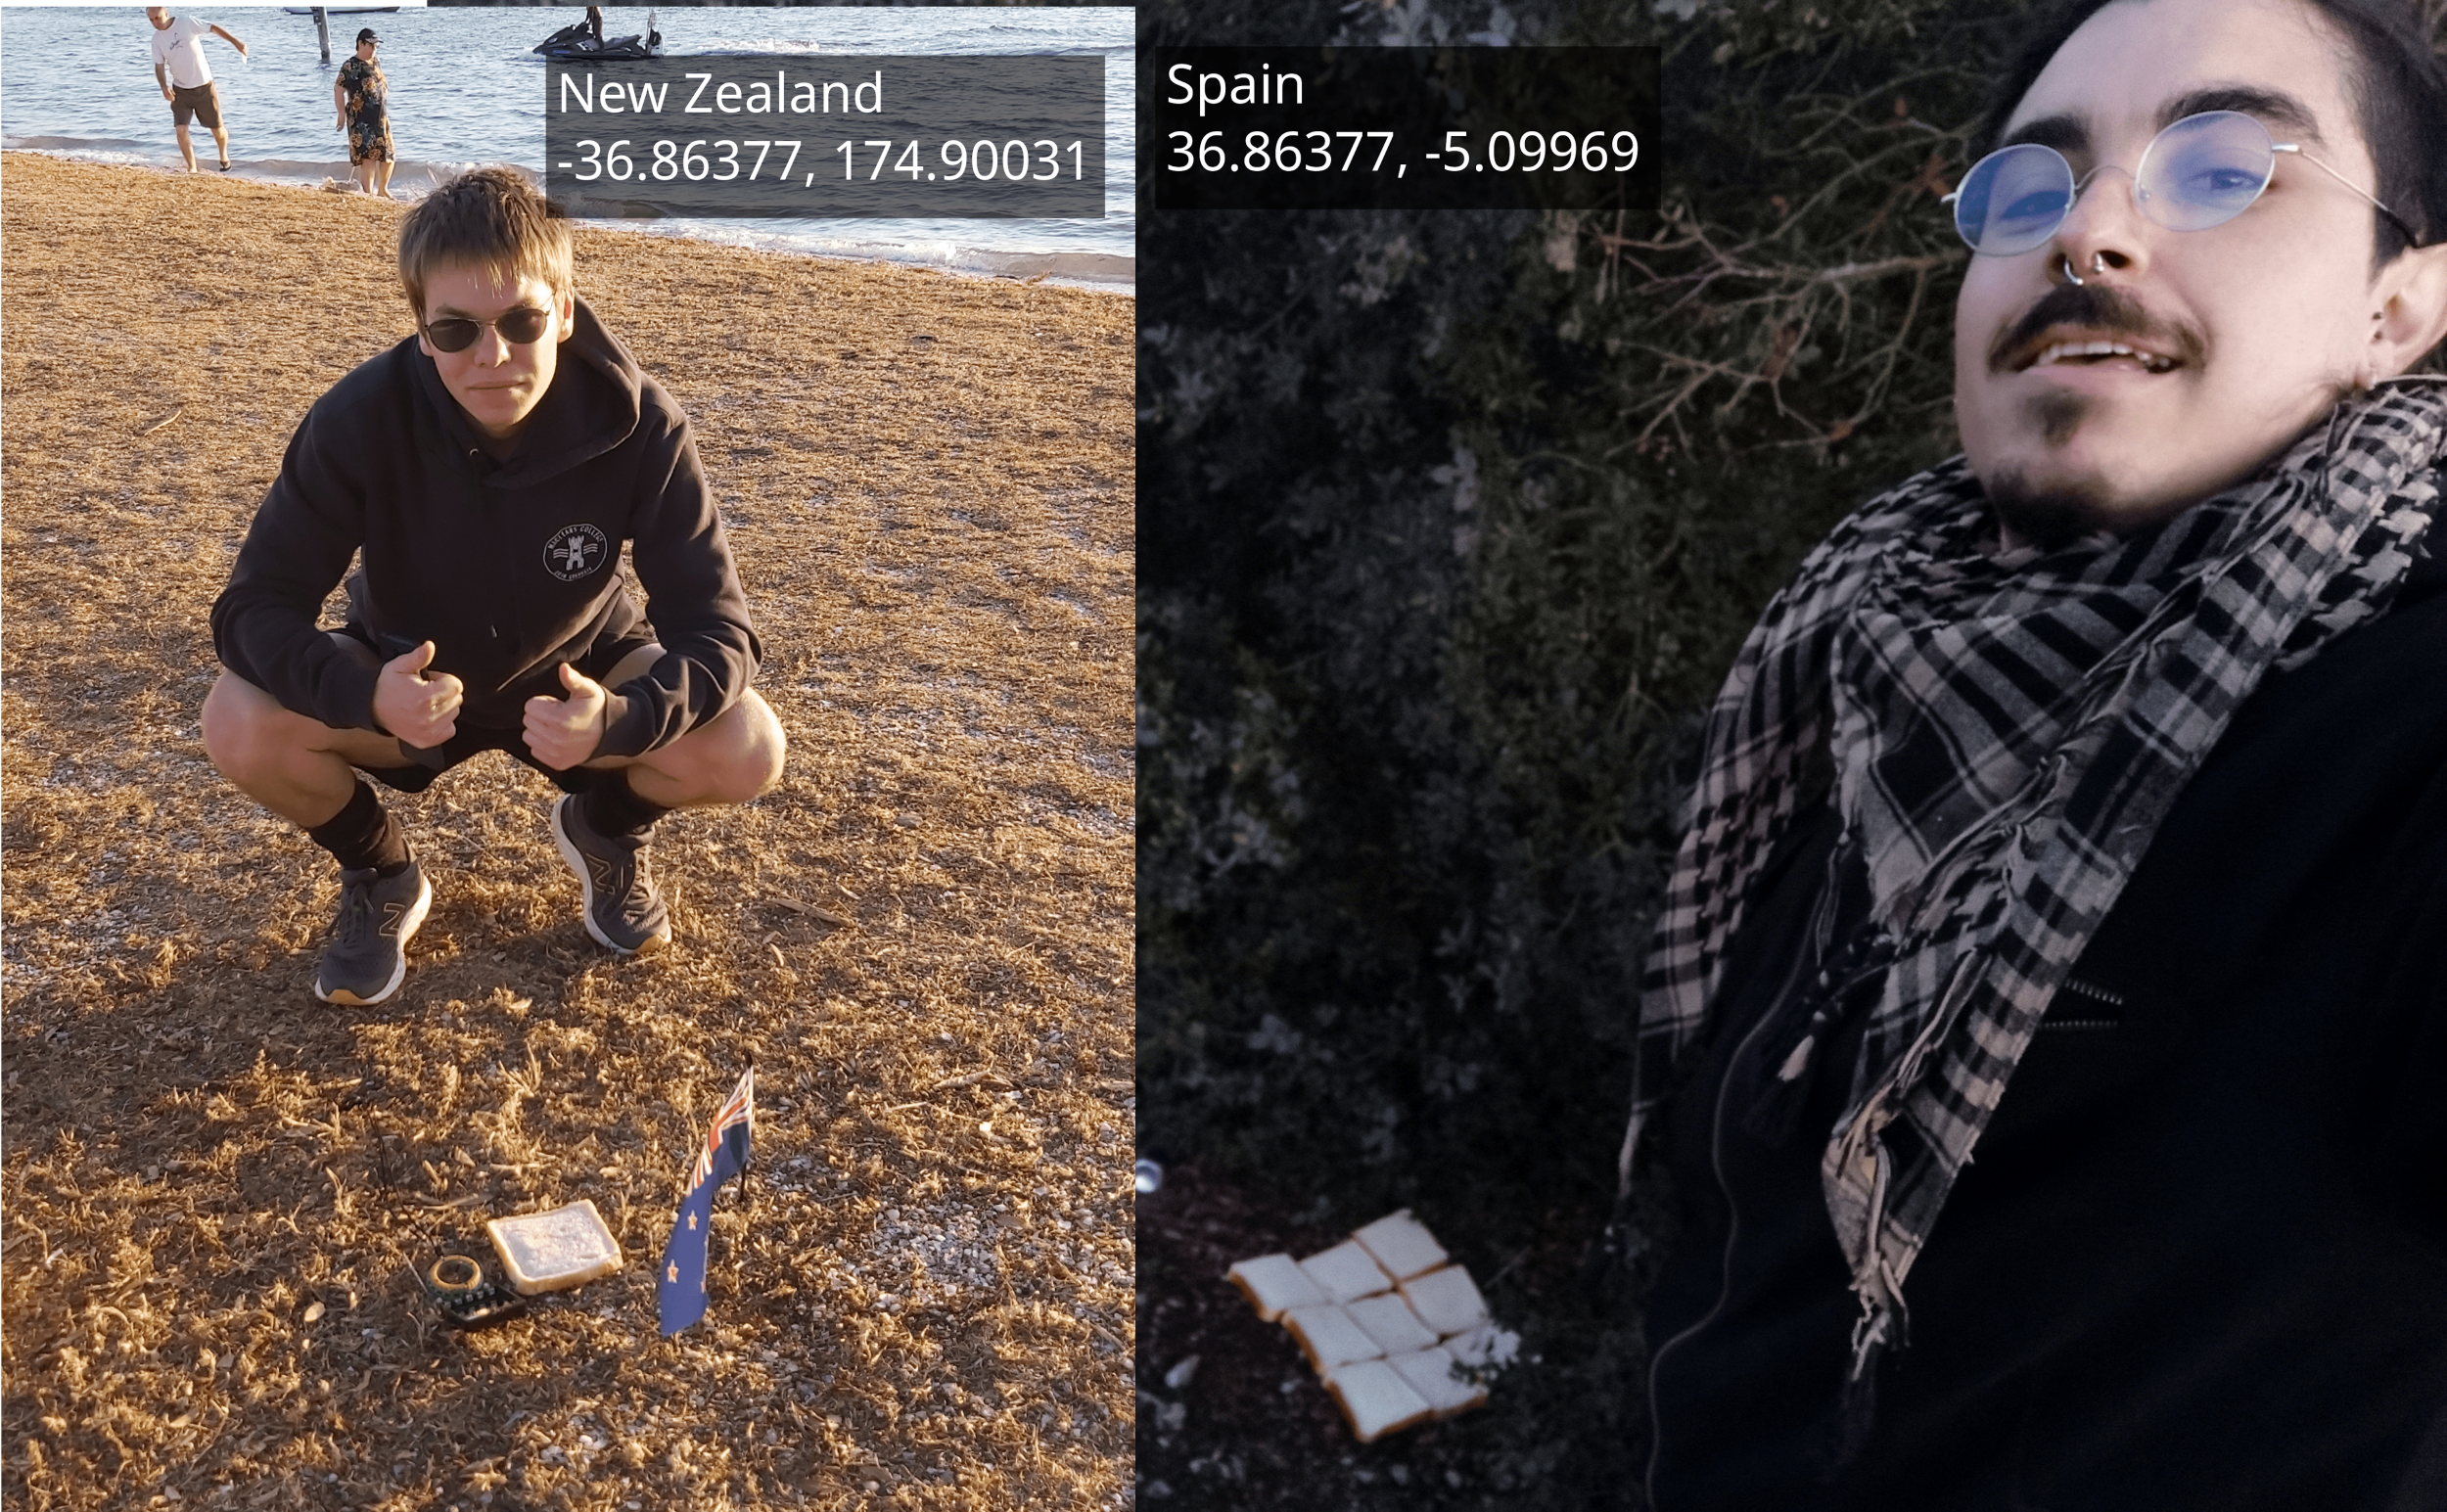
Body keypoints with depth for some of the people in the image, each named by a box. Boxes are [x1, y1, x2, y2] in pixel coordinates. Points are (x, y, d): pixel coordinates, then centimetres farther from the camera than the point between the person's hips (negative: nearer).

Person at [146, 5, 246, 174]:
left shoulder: (187, 23, -12)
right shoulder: (157, 39, -2)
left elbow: (213, 29, -6)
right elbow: (159, 66, 2)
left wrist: (235, 42, -13)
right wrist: (164, 87, -14)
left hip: (204, 87, -2)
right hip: (180, 90, 2)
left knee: (217, 129, 8)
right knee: (181, 130, -10)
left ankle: (224, 156, 38)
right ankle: (192, 168, 2)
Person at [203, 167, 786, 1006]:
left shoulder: (638, 425, -28)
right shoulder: (359, 419, -26)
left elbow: (717, 627, -28)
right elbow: (254, 606, -24)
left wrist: (620, 718, -49)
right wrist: (364, 692, -46)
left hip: (576, 675, 0)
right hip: (411, 681, 1)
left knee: (746, 751, -27)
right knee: (240, 725, -28)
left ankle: (605, 826, 9)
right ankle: (378, 873, 5)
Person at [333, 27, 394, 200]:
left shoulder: (375, 64, 13)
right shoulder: (350, 66, -9)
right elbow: (338, 90, -9)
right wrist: (341, 115, -14)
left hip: (380, 118, 7)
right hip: (361, 120, -7)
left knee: (387, 155, 10)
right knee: (368, 156, -7)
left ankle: (382, 189, 28)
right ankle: (368, 193, -2)